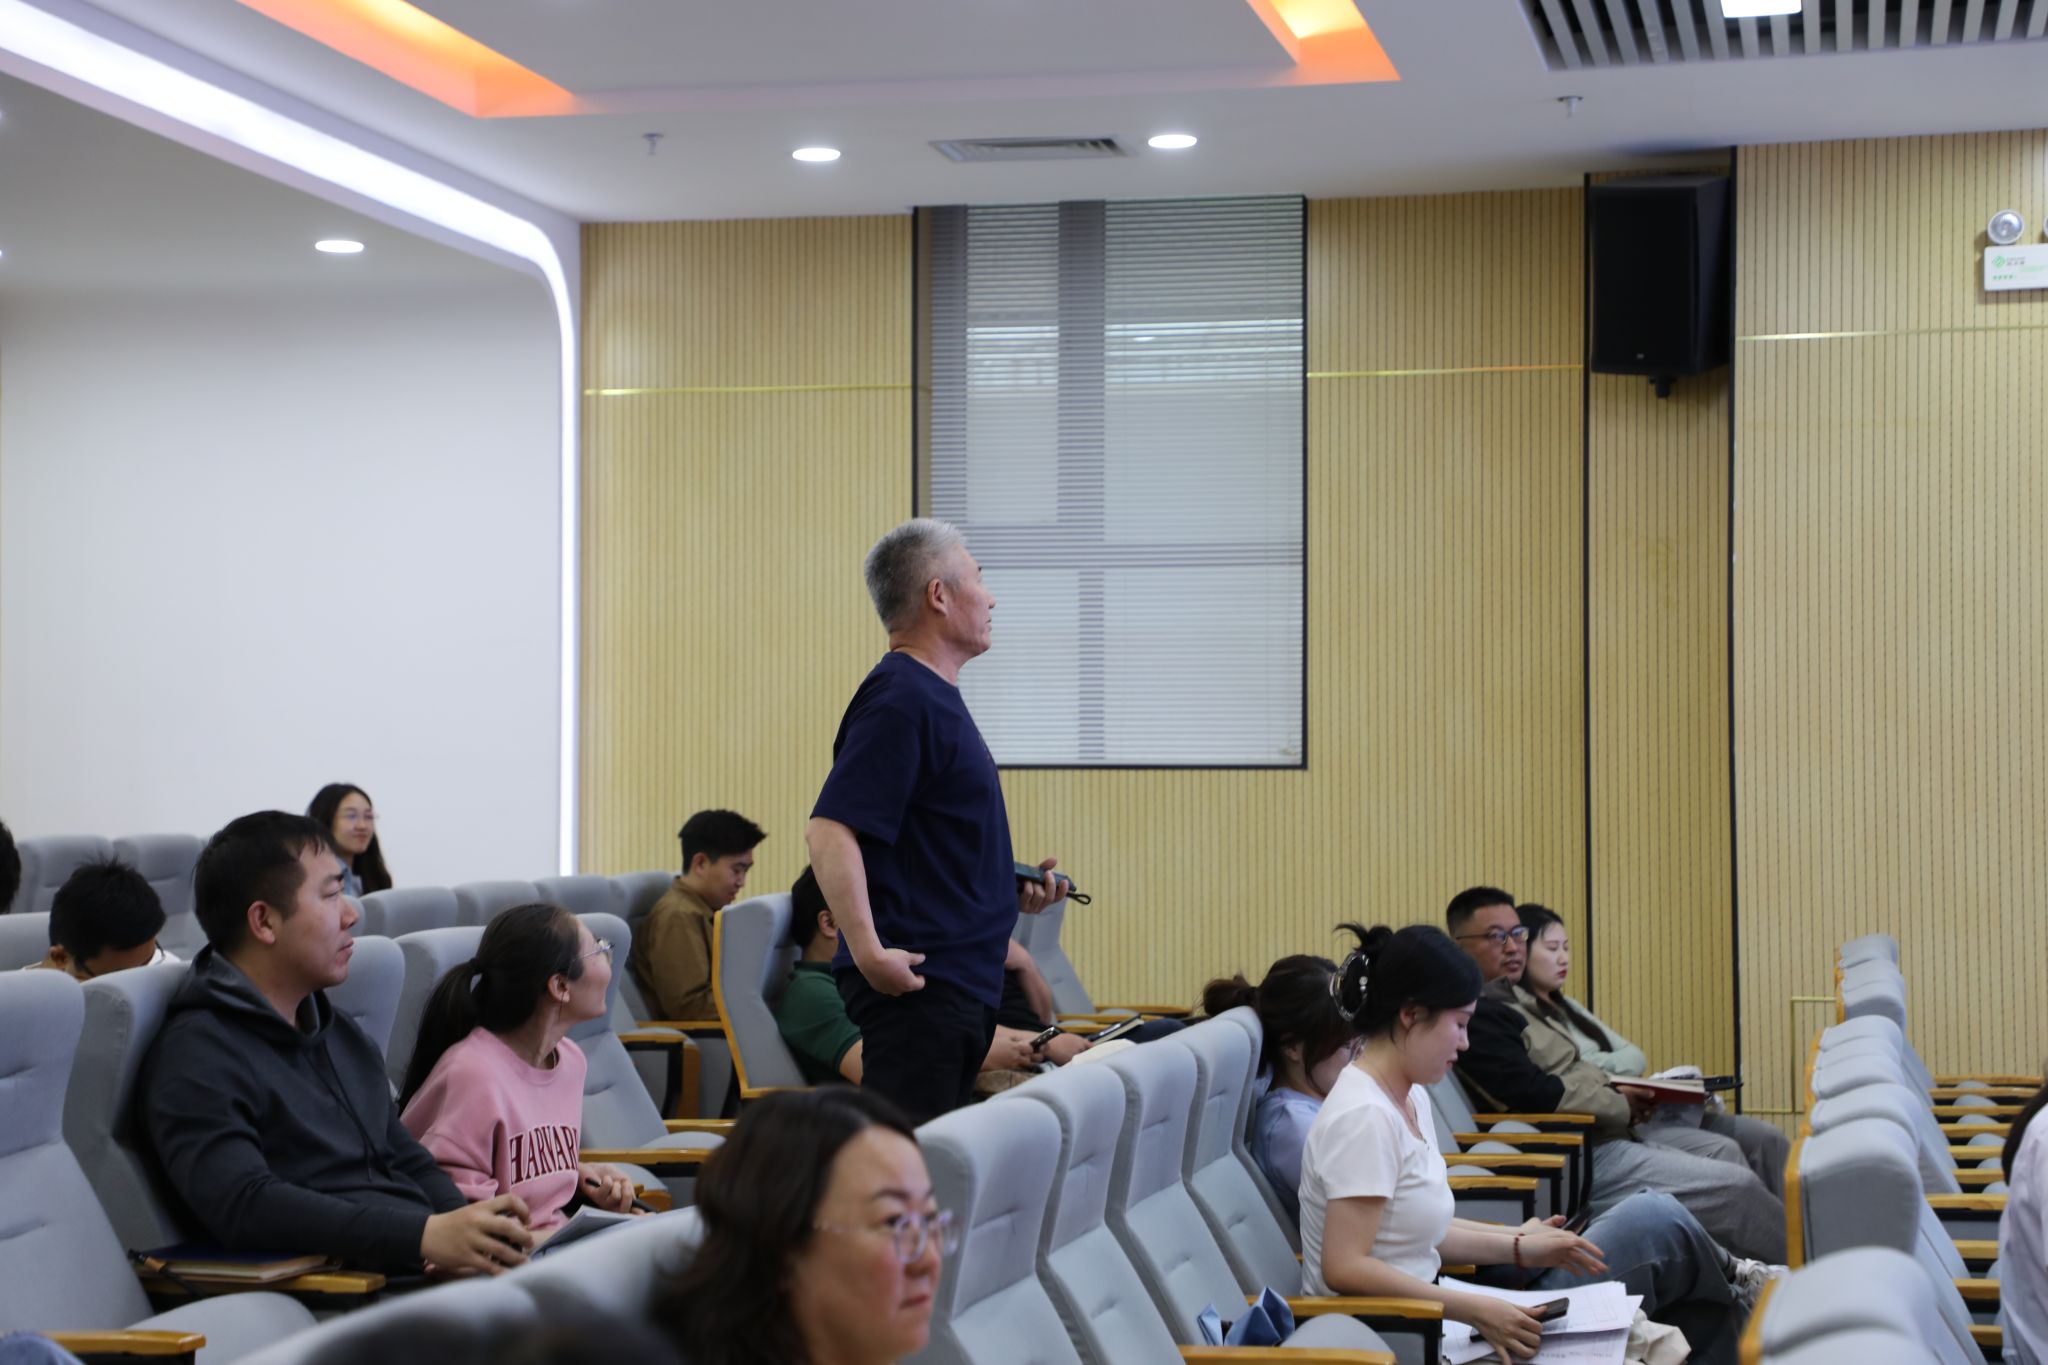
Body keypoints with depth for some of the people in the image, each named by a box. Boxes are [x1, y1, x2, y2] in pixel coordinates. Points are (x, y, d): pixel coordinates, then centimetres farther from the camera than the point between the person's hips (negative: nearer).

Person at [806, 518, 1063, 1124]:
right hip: (913, 984, -11)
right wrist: (868, 950, -30)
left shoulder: (936, 697, 19)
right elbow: (829, 830, -24)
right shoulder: (901, 700, -15)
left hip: (961, 984, 11)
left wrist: (1010, 889, 18)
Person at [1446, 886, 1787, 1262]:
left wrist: (1613, 1090, 3)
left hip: (1602, 1132, 11)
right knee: (1737, 1185, -11)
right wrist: (1620, 1105, -12)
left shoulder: (1503, 1002, 16)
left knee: (1724, 1150, 16)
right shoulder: (1475, 1016, -18)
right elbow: (1533, 1095, -25)